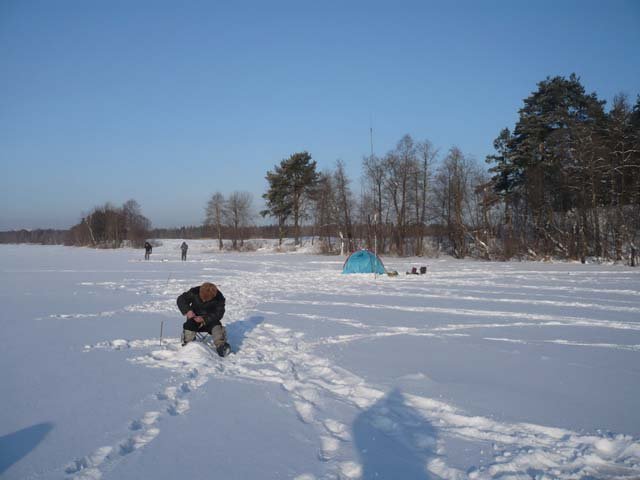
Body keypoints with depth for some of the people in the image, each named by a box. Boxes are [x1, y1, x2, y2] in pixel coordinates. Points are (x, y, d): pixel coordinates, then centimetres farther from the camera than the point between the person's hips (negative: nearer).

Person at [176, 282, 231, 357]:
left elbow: (219, 313, -19)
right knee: (189, 325, -30)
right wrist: (188, 310, -27)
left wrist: (204, 319, -31)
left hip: (209, 320, -1)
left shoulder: (219, 298, -17)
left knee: (217, 326, -30)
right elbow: (181, 299, -9)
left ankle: (220, 346, -41)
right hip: (195, 318, 1)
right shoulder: (194, 292, -14)